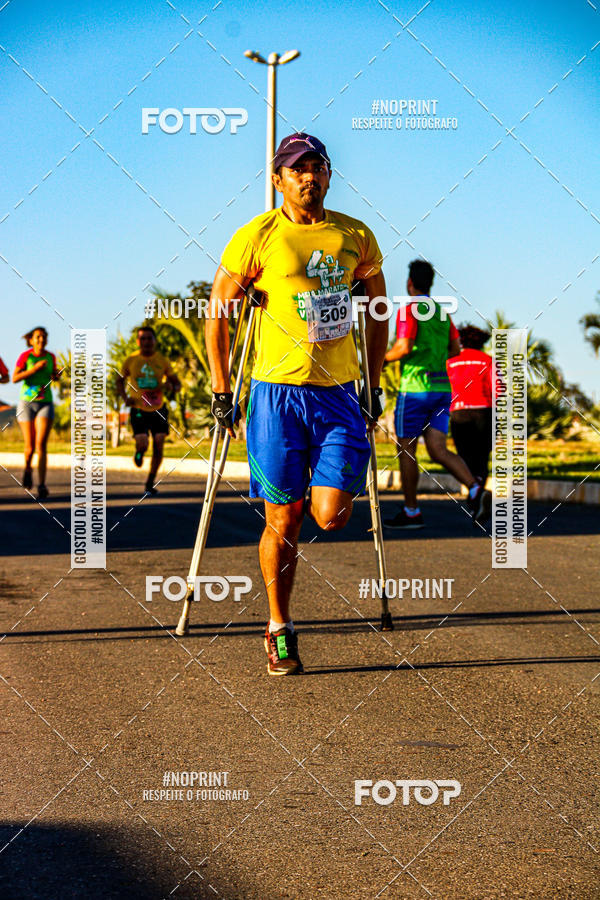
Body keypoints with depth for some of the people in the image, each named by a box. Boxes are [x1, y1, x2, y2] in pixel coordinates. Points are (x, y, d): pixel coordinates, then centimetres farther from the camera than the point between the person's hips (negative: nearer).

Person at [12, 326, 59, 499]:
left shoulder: (51, 357, 4)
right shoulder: (25, 356, -7)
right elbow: (14, 378, -15)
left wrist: (56, 376, -1)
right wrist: (35, 368, -23)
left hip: (45, 404, 1)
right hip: (26, 403, -1)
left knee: (41, 445, -15)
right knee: (30, 447, 0)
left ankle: (42, 486, -18)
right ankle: (27, 468, 36)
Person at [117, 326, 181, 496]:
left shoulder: (162, 361, 2)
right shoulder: (131, 360, 0)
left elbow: (177, 384, 9)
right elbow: (120, 381, 14)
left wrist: (170, 385, -15)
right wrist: (125, 397, -3)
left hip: (158, 410, 1)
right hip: (138, 410, -1)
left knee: (158, 447, -5)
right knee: (143, 445, -17)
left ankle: (150, 484, 12)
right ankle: (139, 452, 23)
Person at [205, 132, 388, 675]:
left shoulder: (357, 237, 8)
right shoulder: (257, 238, -2)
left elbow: (377, 311, 19)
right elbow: (217, 312, 3)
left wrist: (374, 385, 15)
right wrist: (221, 390, -1)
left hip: (339, 394, 2)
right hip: (279, 393, -2)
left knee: (331, 517, -8)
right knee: (283, 522, 0)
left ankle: (315, 490, 30)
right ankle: (280, 631, 15)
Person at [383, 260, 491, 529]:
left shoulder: (409, 310, -8)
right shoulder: (442, 312, 14)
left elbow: (404, 347, -19)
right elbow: (455, 349, 17)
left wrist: (382, 359, -2)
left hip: (415, 388, -7)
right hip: (442, 387, 7)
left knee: (406, 449, 3)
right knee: (438, 449, 1)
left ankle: (411, 512, 7)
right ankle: (476, 490, -20)